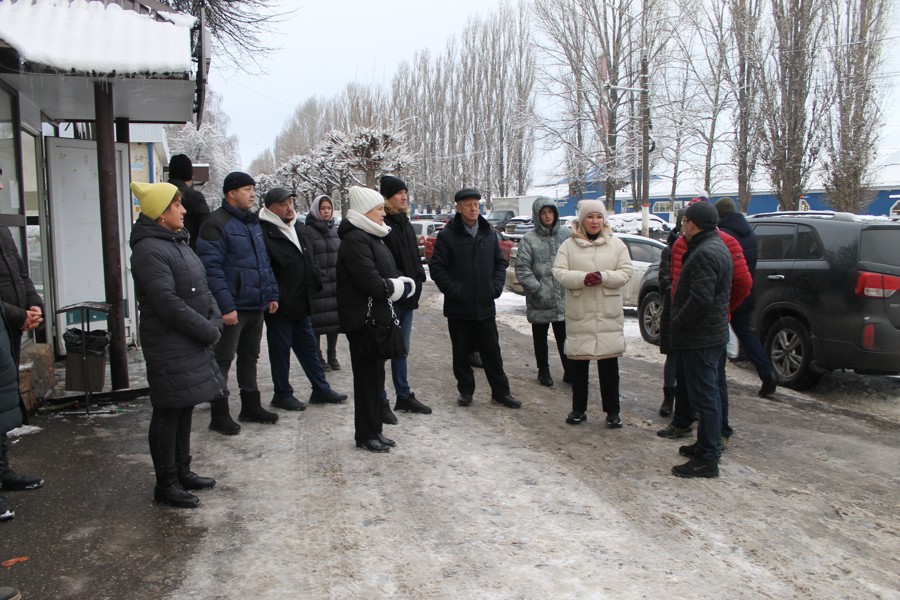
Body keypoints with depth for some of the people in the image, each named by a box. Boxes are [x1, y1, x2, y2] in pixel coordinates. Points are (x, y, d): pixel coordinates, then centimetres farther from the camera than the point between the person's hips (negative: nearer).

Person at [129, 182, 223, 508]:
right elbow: (168, 303, -23)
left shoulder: (178, 243, 14)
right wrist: (209, 331, -16)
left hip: (193, 343, 9)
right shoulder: (149, 250, -17)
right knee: (168, 413, 0)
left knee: (185, 409, 17)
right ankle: (166, 484, 12)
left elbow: (202, 288, 15)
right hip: (169, 345, -9)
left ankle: (182, 472, 30)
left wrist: (214, 321, -1)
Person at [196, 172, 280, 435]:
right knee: (223, 359, 0)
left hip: (256, 304, 8)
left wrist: (271, 294, 12)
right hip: (233, 307, -8)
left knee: (250, 357, 17)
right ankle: (219, 414, 9)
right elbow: (212, 268, -18)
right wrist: (225, 306, -23)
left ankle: (251, 406, 29)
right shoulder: (216, 224, -12)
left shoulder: (253, 222, 15)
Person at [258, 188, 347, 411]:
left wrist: (316, 284, 14)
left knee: (308, 346, 16)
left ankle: (321, 389, 27)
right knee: (281, 349, 5)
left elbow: (310, 261, 21)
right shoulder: (264, 232, -16)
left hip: (300, 303, 8)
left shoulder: (299, 227, 12)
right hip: (280, 306, -8)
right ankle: (282, 395, 18)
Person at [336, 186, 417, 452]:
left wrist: (403, 284, -6)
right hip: (362, 319, -10)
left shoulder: (370, 237, 17)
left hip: (376, 317, 10)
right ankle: (366, 434, 10)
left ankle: (373, 430, 25)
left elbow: (390, 274, 15)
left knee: (374, 375, 15)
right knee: (368, 376, -1)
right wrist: (396, 288, -8)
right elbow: (370, 282, -25)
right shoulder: (355, 239, -16)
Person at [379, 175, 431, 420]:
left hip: (407, 297, 9)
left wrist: (418, 279, 9)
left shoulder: (405, 223, 14)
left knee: (402, 350, 18)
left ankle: (404, 397, 29)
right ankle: (380, 402, 11)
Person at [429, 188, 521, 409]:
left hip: (485, 306, 3)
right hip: (458, 307, -3)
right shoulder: (447, 235, -6)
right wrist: (452, 290, -13)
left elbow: (500, 262, 14)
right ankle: (465, 390, 22)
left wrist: (496, 287, 1)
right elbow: (437, 267, -6)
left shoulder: (490, 234, 8)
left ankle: (500, 391, 18)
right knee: (461, 352, 8)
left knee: (492, 351, 8)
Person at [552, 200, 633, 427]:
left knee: (609, 362, 3)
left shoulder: (616, 244, 5)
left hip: (608, 314, 0)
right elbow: (559, 272, -6)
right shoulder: (569, 245, 3)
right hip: (578, 314, 0)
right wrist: (583, 278, -22)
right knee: (577, 362, 8)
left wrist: (603, 277, -18)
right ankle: (579, 409, 22)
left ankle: (613, 411, 16)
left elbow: (626, 272, -1)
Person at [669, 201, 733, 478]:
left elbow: (701, 299, -27)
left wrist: (677, 324, -16)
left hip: (700, 338, -11)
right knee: (707, 393, 19)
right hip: (712, 333, 11)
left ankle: (707, 459, 1)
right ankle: (706, 445, 31)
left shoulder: (705, 253, -20)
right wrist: (680, 323, 20)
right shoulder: (717, 247, 15)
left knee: (704, 396, -5)